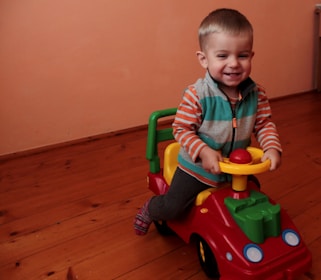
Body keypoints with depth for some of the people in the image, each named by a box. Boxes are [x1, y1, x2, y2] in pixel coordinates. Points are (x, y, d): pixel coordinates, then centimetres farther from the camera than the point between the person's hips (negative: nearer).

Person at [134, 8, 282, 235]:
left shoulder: (256, 93, -12)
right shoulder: (197, 95, -26)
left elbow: (264, 124, -3)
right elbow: (182, 128, -20)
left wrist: (272, 147, -20)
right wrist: (203, 152, -32)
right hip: (198, 168, -4)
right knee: (173, 208, -5)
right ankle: (150, 209, 32)